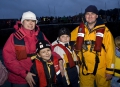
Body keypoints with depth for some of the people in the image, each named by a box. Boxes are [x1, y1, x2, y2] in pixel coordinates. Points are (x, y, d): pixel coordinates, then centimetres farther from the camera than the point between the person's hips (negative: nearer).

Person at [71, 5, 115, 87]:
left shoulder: (105, 30, -8)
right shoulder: (79, 29, 1)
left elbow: (110, 51, -8)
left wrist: (110, 70, -9)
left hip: (101, 70, -2)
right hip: (85, 70, 3)